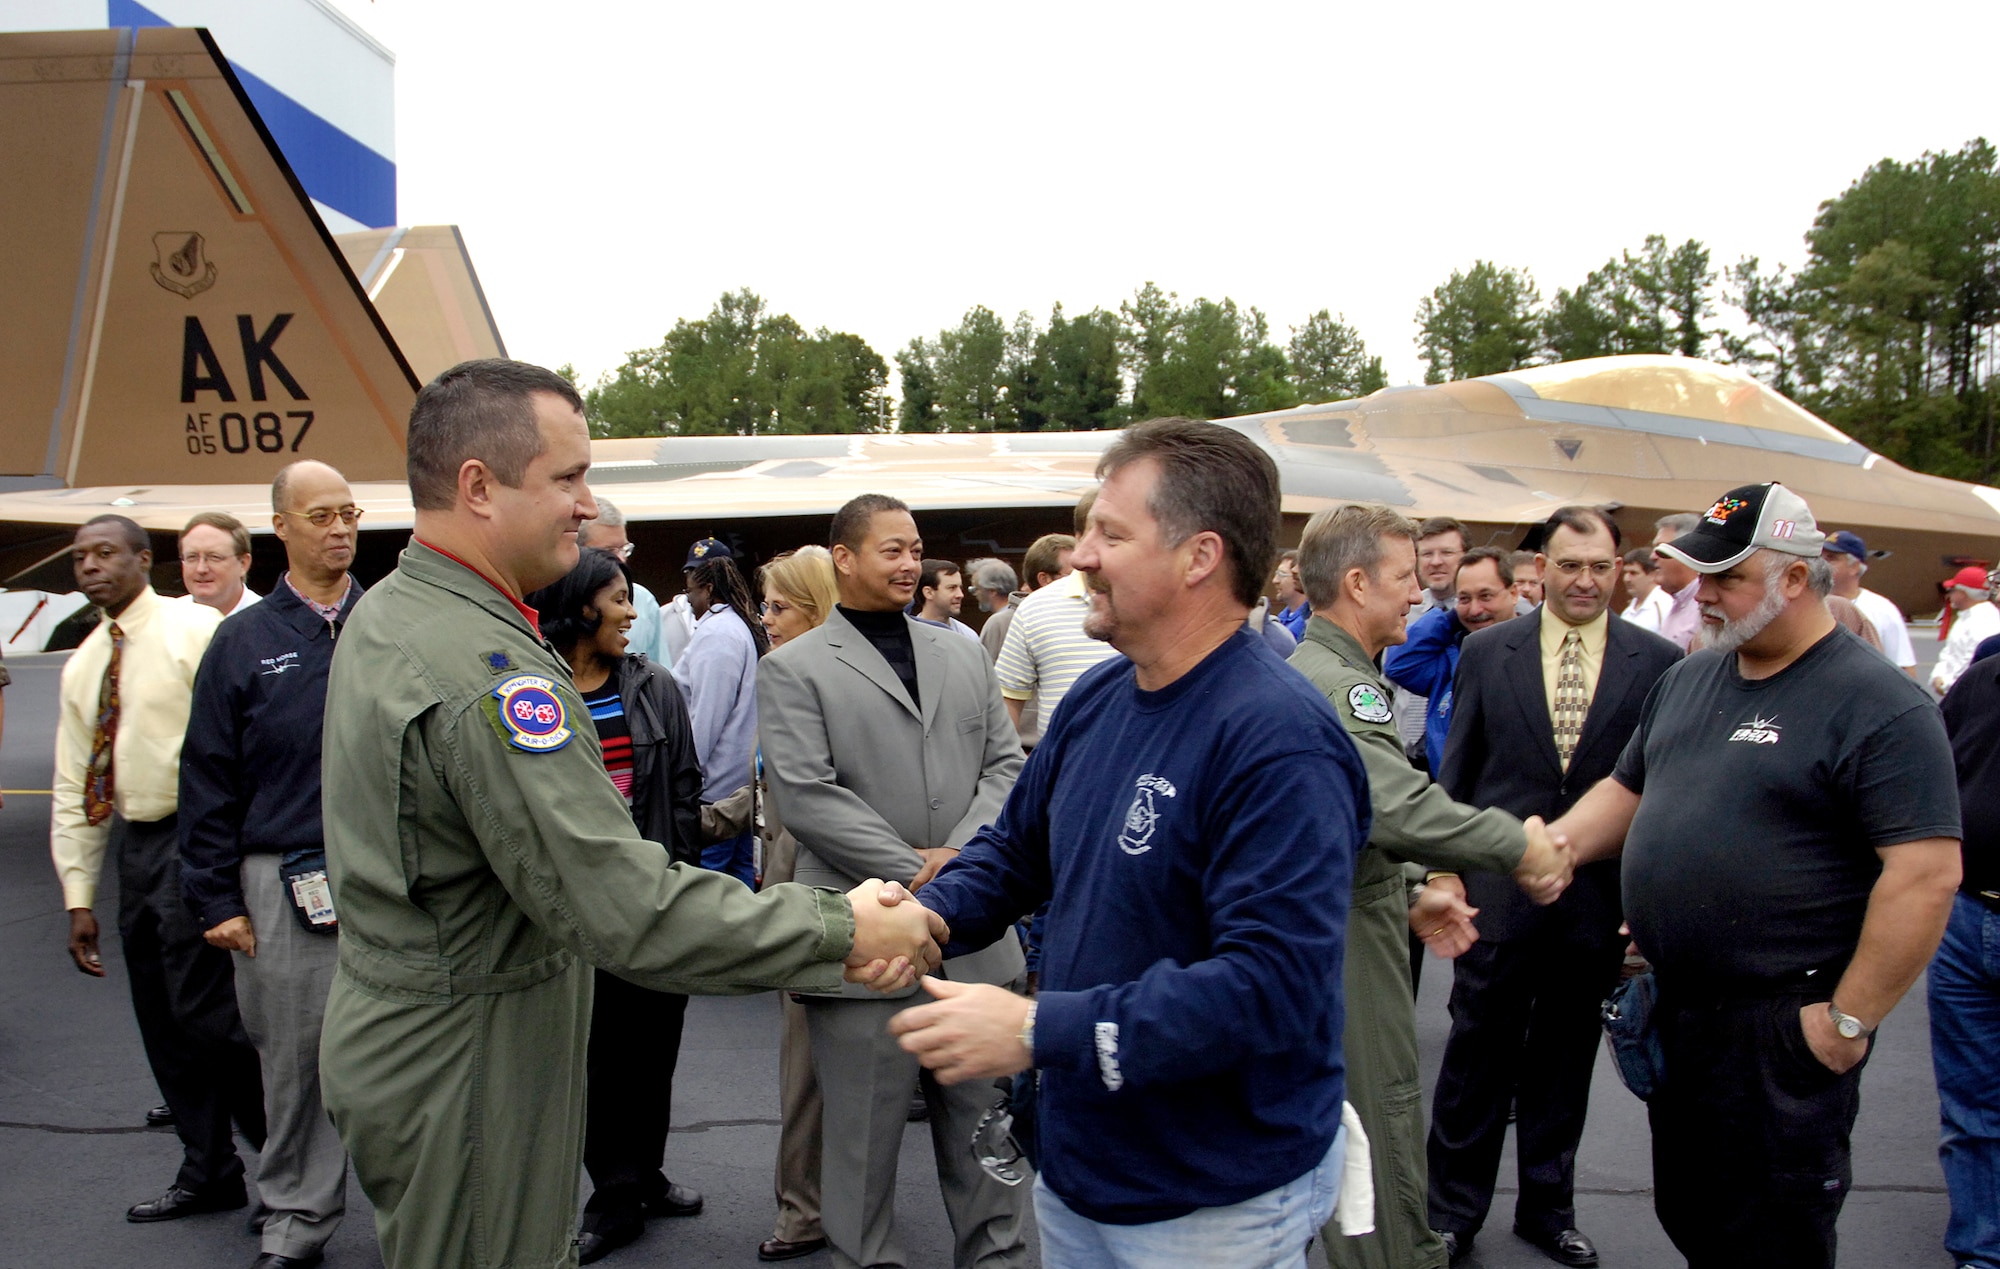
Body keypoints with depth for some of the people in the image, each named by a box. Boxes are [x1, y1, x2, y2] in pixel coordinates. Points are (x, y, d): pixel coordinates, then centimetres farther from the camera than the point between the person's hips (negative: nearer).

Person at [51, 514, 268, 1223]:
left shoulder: (196, 631, -8)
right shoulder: (82, 666, 14)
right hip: (134, 845, 8)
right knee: (163, 1026, 13)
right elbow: (73, 790, 16)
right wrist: (78, 895, 12)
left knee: (203, 1013, -9)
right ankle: (208, 1176, 26)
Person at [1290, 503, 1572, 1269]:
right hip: (1349, 954, -11)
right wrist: (1516, 843, -25)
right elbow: (1397, 807, -36)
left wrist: (1408, 901, 15)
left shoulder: (1309, 668, 15)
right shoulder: (1338, 683, -20)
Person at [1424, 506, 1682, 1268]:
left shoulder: (1657, 660, 0)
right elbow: (1456, 771, 4)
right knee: (1477, 1055, 8)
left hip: (1599, 897, 1)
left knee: (1565, 1062, 15)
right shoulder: (1487, 652, 2)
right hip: (1496, 890, 0)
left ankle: (1547, 1207, 33)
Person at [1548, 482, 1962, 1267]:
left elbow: (1927, 873, -20)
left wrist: (1849, 1020, -19)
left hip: (1783, 1027, -7)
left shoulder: (1879, 707, -15)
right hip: (1672, 1011, 7)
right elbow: (1627, 790, 19)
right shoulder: (1689, 678, 10)